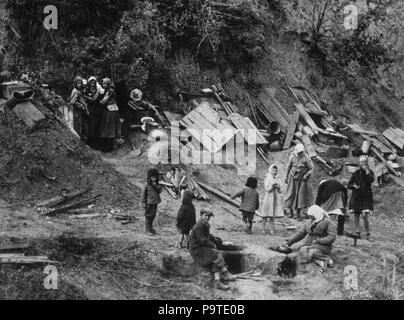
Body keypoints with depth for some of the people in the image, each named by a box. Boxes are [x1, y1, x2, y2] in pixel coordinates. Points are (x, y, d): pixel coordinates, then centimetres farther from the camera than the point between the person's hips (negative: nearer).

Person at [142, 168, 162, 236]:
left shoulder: (156, 184, 6)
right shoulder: (147, 185, -10)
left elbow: (160, 191, -3)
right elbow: (144, 193, -6)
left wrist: (156, 186, -17)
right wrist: (144, 202, -7)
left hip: (155, 202, 6)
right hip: (149, 202, -6)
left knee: (153, 215, 14)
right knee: (148, 216, 0)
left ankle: (151, 228, 27)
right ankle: (148, 230, 7)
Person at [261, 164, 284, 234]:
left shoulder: (278, 179, 11)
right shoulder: (268, 179, -3)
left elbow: (280, 190, 11)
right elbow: (267, 188, -11)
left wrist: (278, 187, -10)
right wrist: (272, 186, -25)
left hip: (276, 198, 4)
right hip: (269, 197, -4)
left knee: (273, 215, 5)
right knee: (265, 215, -2)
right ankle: (264, 229, 4)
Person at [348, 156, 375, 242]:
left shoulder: (370, 172, 2)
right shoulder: (356, 173, 6)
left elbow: (371, 180, -21)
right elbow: (349, 185, 8)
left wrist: (366, 170, -18)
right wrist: (354, 186, -12)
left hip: (366, 197, -2)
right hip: (356, 196, 2)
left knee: (365, 216, -13)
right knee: (357, 215, 5)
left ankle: (368, 235, -5)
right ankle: (357, 233, 15)